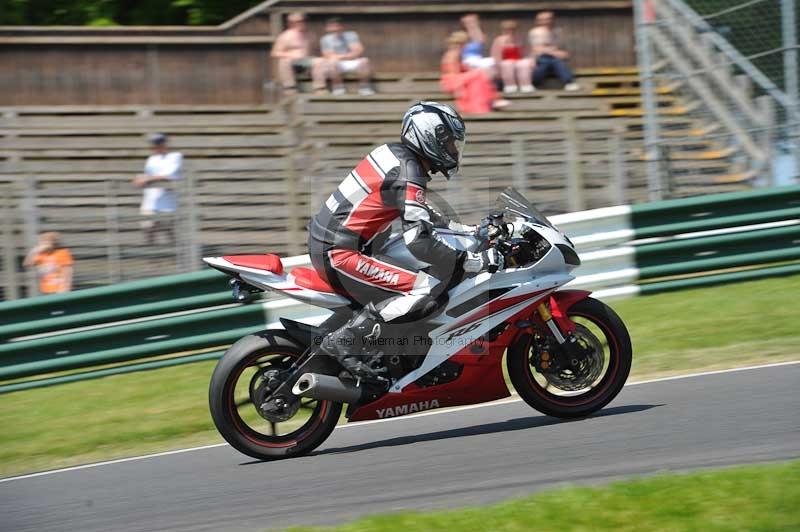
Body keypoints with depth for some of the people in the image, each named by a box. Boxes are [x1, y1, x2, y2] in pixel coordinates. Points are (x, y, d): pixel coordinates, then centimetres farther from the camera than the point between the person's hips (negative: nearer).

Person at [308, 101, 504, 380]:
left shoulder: (395, 154, 13)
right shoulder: (408, 173, -16)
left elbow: (421, 215, 28)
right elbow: (418, 240, -26)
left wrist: (472, 230, 24)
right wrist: (472, 261, -20)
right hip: (339, 255, -10)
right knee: (427, 290, -19)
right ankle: (345, 339, -20)